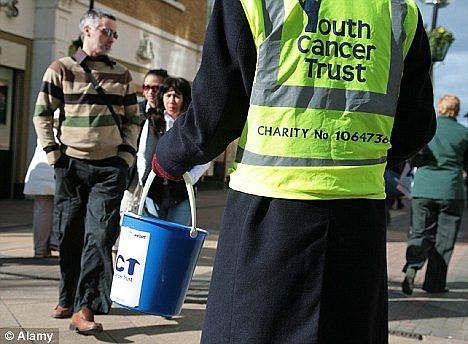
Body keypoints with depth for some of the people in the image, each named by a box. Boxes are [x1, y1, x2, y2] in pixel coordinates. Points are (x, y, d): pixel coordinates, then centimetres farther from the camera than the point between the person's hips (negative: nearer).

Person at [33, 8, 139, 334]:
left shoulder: (122, 74, 10)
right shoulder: (61, 69, 2)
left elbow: (133, 119, 14)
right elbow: (42, 114, 3)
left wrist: (127, 155, 3)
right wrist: (53, 153, -4)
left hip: (111, 167, 1)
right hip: (72, 165, -1)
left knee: (99, 236, -8)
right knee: (70, 235, 7)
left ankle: (84, 309, -8)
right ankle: (68, 298, 24)